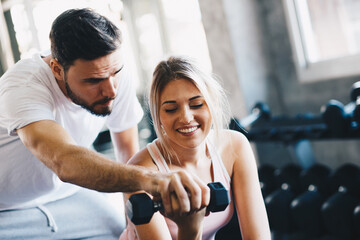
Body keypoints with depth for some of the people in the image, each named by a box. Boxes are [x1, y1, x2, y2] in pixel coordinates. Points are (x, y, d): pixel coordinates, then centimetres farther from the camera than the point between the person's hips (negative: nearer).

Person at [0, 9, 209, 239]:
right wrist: (148, 178, -64)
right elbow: (64, 161, -50)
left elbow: (129, 151, -4)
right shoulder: (23, 88, -33)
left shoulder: (115, 70, -16)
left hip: (67, 194, 5)